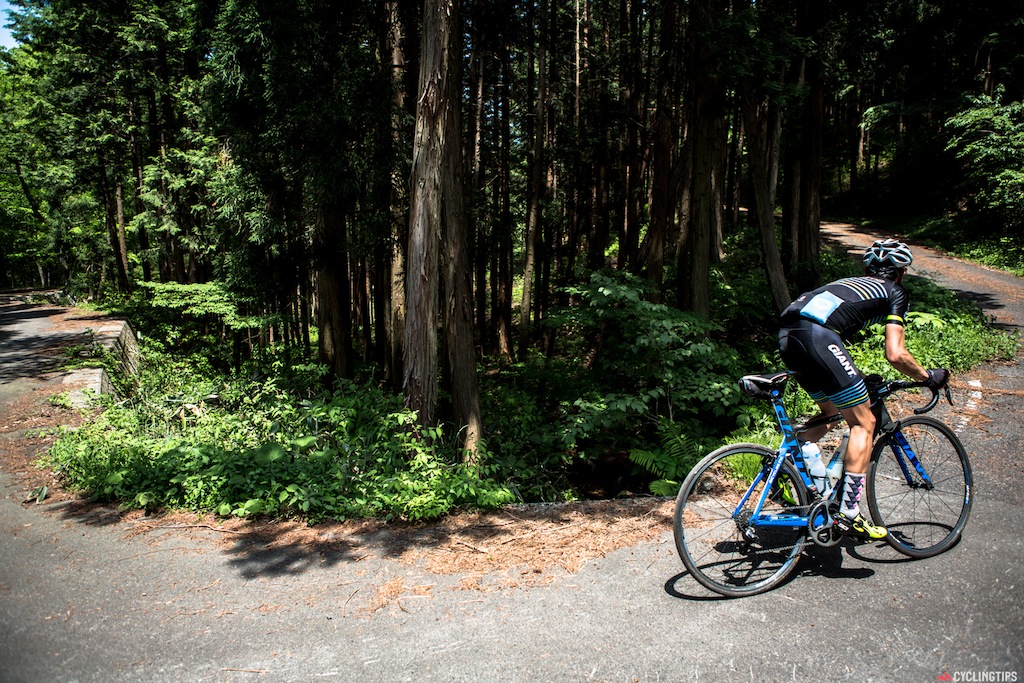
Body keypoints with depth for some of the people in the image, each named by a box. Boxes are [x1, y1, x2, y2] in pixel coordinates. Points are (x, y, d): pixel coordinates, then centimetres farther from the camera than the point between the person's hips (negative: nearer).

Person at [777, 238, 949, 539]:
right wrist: (927, 377, 24)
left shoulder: (851, 283, 36)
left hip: (786, 333, 7)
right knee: (863, 423, 6)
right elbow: (895, 354, 7)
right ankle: (849, 514, 3)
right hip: (817, 337, -7)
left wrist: (851, 376, 50)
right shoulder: (895, 293, 17)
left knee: (831, 411, 27)